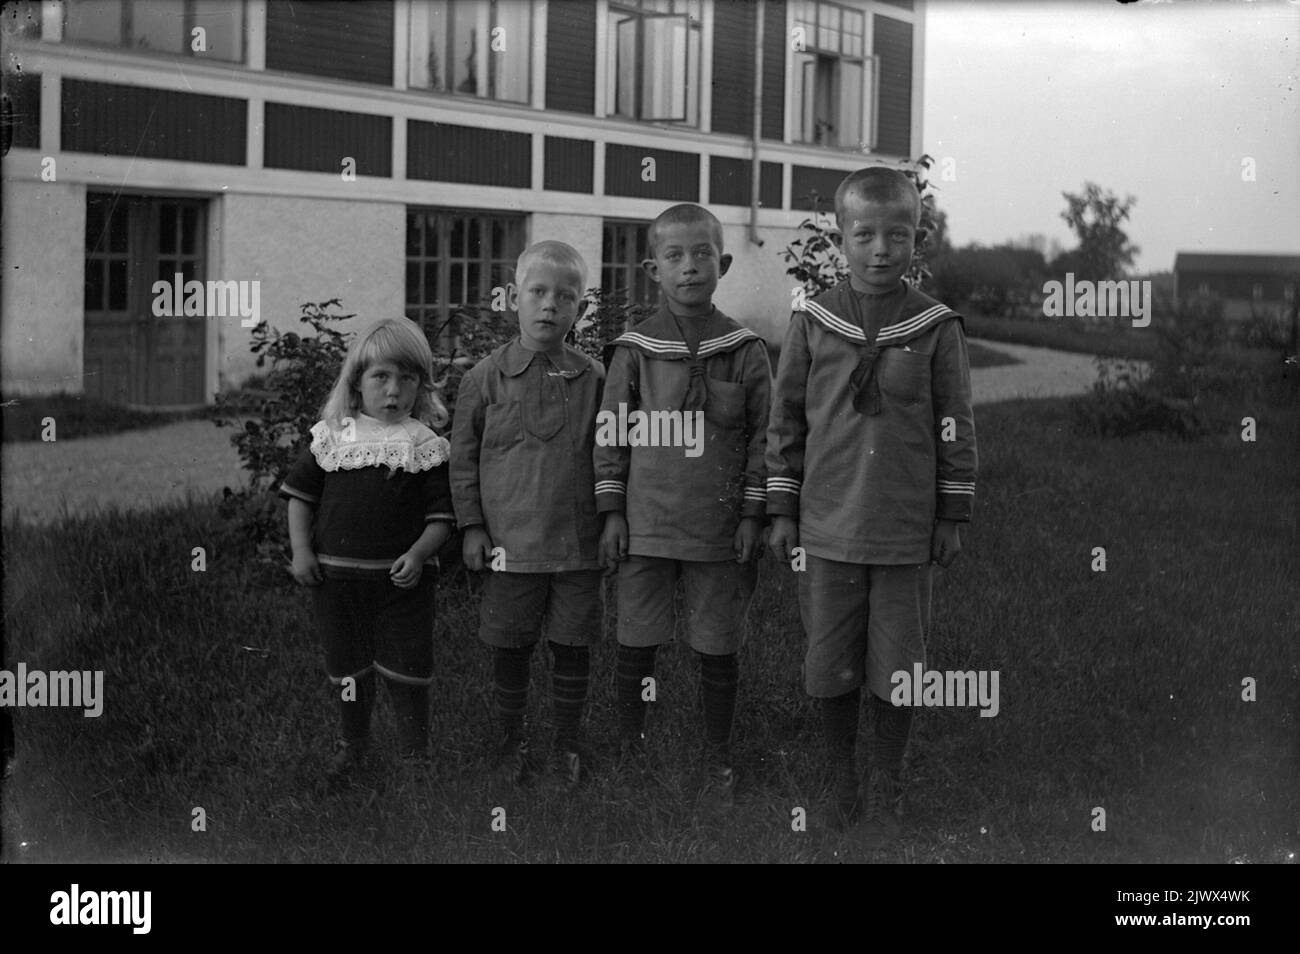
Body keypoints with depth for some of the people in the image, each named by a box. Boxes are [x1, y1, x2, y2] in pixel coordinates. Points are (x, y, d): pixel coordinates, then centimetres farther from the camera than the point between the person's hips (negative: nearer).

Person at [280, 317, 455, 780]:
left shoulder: (426, 445, -2)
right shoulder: (331, 436, 3)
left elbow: (441, 514, -3)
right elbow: (300, 494, 8)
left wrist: (418, 554, -18)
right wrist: (301, 550, -1)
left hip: (401, 577, -2)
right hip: (335, 573, 2)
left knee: (406, 667, 3)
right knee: (347, 665, 15)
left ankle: (413, 750, 19)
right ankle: (352, 742, 34)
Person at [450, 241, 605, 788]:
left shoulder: (593, 379, 2)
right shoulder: (486, 378, -1)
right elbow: (463, 455, 3)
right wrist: (472, 525, 0)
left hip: (578, 541, 1)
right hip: (512, 540, -1)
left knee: (573, 645, 8)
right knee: (511, 646, 8)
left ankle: (567, 743, 23)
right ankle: (512, 738, 26)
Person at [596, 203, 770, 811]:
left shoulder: (746, 351, 0)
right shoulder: (634, 349, -1)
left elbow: (762, 436, 3)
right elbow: (610, 433, 4)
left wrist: (752, 514, 0)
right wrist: (612, 511, 1)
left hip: (719, 529, 0)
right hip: (646, 524, 0)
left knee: (718, 648, 8)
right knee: (636, 645, 8)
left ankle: (717, 761, 23)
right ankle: (629, 751, 24)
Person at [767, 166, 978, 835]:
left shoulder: (937, 327, -2)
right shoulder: (812, 323, -1)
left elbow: (955, 428, 4)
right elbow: (785, 422, 5)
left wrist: (952, 518, 3)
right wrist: (781, 512, 4)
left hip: (906, 529, -1)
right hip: (828, 526, 1)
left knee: (897, 667, 7)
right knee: (832, 666, 9)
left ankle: (887, 790, 24)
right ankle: (841, 785, 26)